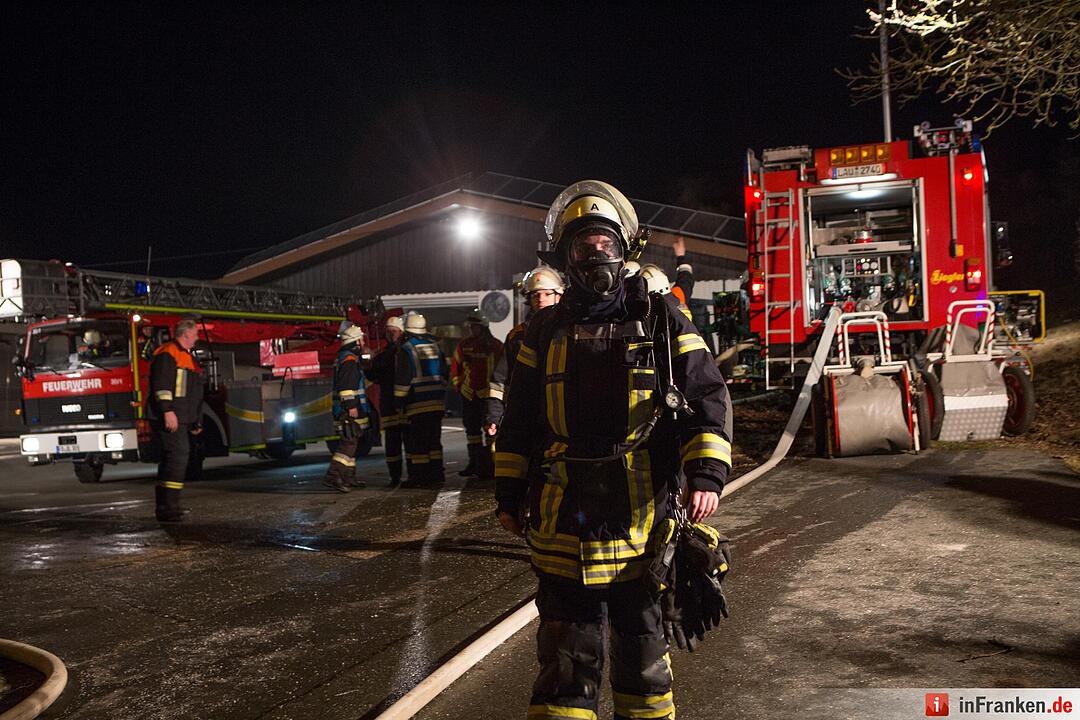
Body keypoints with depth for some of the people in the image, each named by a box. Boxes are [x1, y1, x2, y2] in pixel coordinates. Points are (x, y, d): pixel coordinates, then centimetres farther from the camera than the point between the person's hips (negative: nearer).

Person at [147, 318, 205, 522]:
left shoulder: (186, 356, 23)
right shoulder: (167, 354, -9)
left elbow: (191, 393, 26)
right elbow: (161, 385, -19)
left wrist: (196, 422, 25)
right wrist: (168, 411, -25)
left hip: (180, 420, 11)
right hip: (168, 418, -11)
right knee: (178, 455, -17)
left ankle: (164, 506, 17)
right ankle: (168, 507, -20)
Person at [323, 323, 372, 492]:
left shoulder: (342, 358, 21)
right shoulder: (349, 359, -13)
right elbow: (346, 386, -22)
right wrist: (351, 406, -24)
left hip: (348, 411, 11)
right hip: (349, 411, -11)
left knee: (351, 443, 15)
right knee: (348, 443, -14)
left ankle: (348, 477, 20)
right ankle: (332, 476, -20)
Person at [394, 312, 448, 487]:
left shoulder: (406, 349, -9)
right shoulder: (435, 346, 11)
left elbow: (402, 379, -12)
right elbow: (444, 375, 17)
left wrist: (398, 401, -3)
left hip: (417, 404, -6)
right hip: (437, 402, 6)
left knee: (416, 441, -2)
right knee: (434, 439, 13)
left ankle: (418, 476, -3)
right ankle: (436, 474, 15)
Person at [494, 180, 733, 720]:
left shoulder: (661, 320, 1)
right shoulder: (545, 331, 7)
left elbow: (708, 397, -1)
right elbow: (518, 420, 13)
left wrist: (707, 473, -13)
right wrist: (509, 493, 11)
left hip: (644, 514, -1)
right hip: (565, 520, 1)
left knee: (643, 640, 17)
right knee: (566, 655, 6)